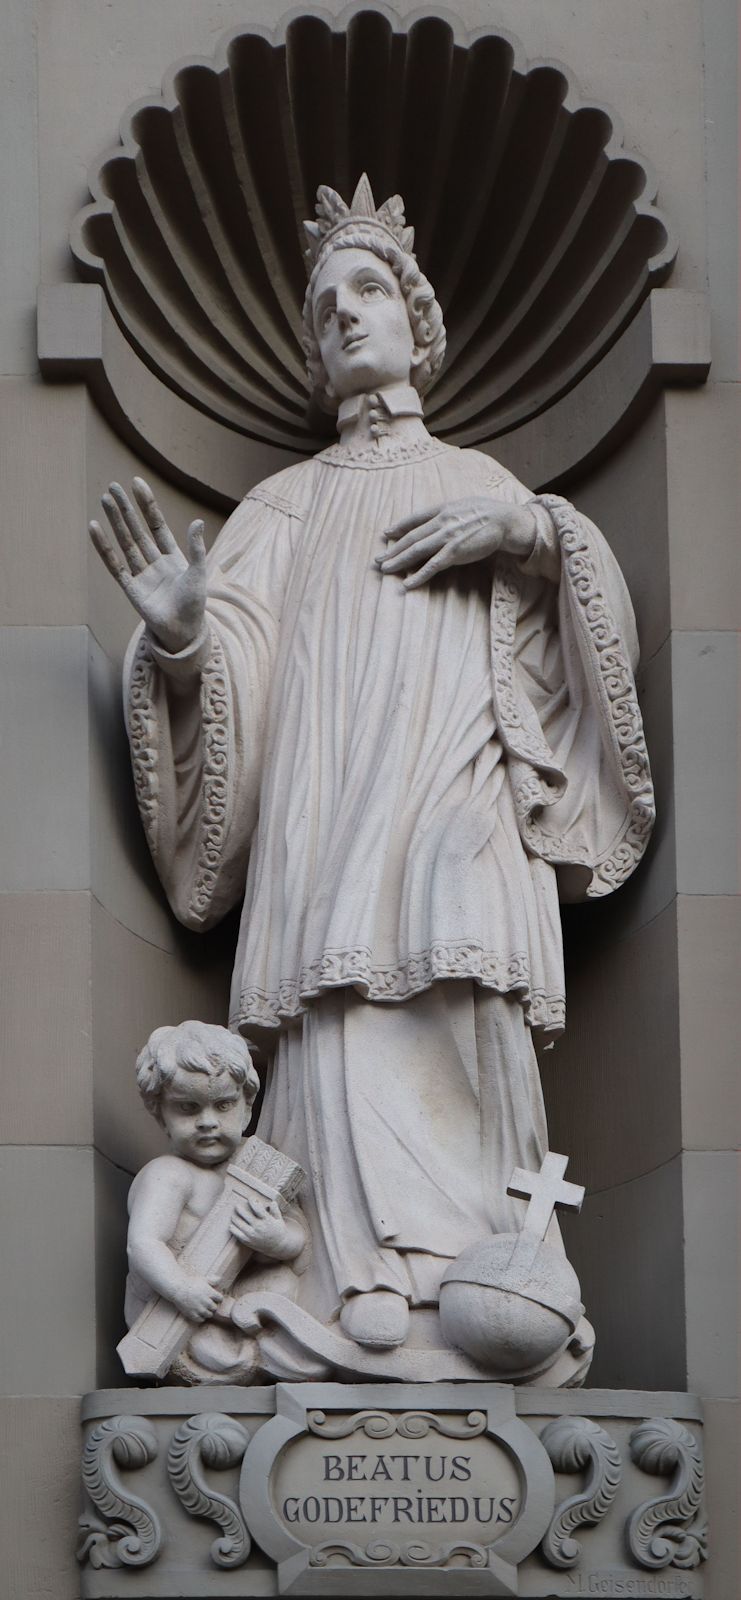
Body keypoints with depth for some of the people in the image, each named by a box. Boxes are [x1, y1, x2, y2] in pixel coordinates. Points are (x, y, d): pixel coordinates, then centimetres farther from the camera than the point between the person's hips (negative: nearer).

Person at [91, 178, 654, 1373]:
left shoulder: (483, 484, 27)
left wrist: (533, 533, -5)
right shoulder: (284, 505, 26)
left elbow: (580, 619, 14)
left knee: (461, 1021, -24)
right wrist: (181, 640, -11)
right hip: (324, 804, 0)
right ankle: (371, 1303, -32)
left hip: (458, 797, 0)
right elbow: (233, 666, 12)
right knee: (344, 1031, -22)